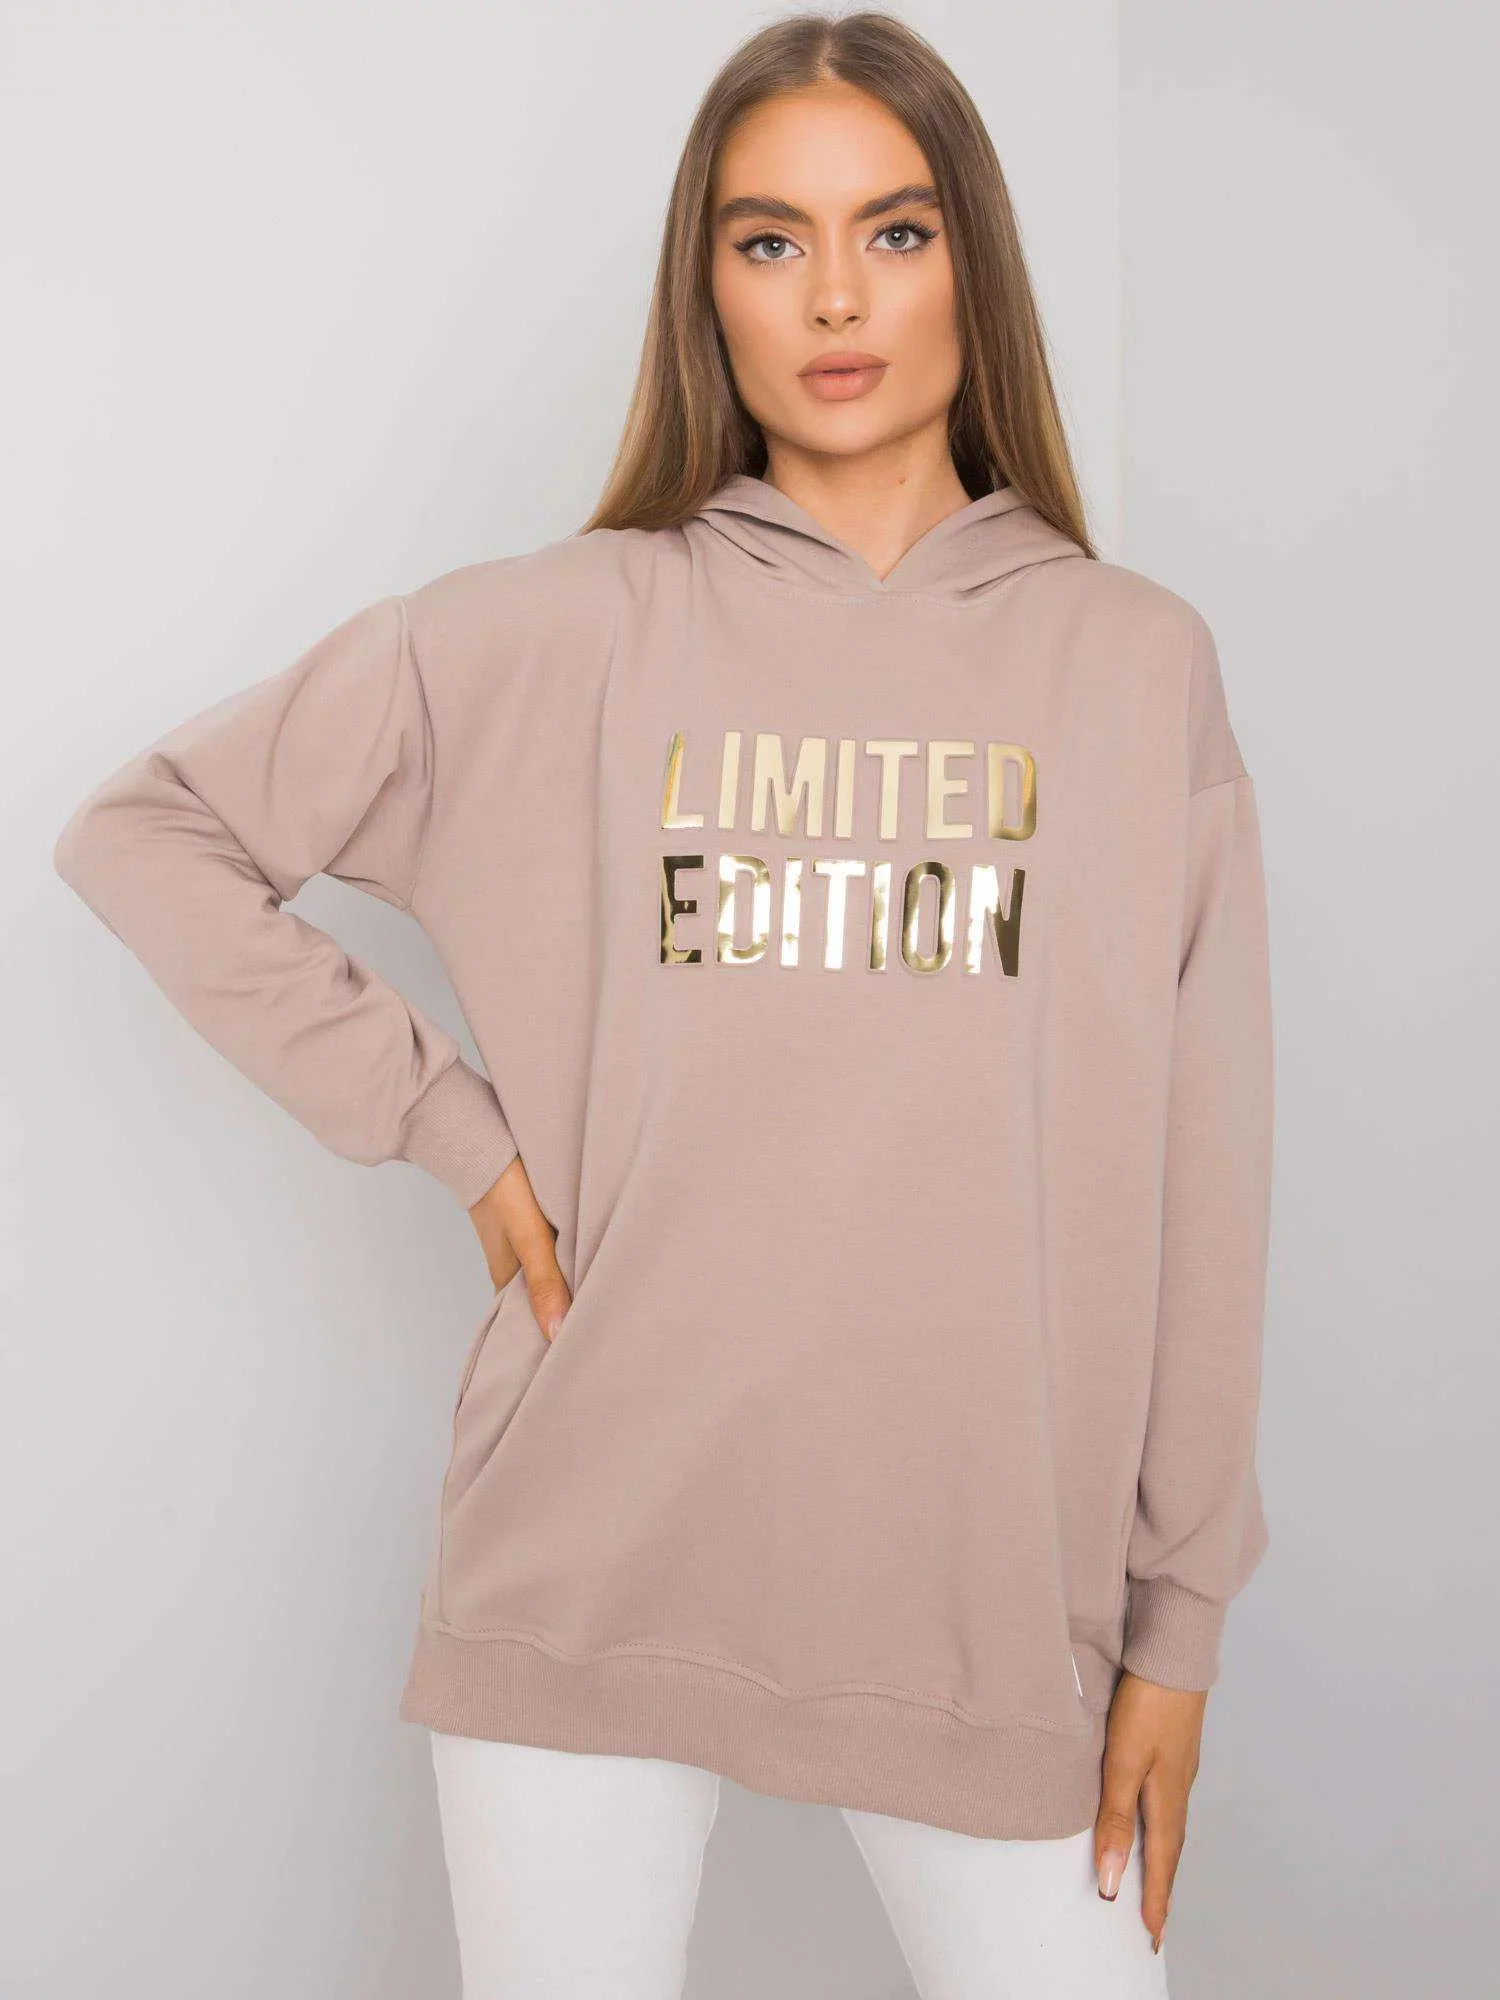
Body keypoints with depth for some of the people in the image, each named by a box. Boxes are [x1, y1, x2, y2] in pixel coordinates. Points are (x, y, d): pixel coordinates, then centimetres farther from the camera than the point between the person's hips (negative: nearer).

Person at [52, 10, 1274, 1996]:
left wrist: (1181, 1612, 3)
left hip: (992, 1562, 1)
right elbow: (143, 832, 2)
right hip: (596, 1546, 0)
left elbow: (1197, 1177, 2)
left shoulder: (1136, 664, 1)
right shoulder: (562, 635, -2)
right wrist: (448, 1124, -5)